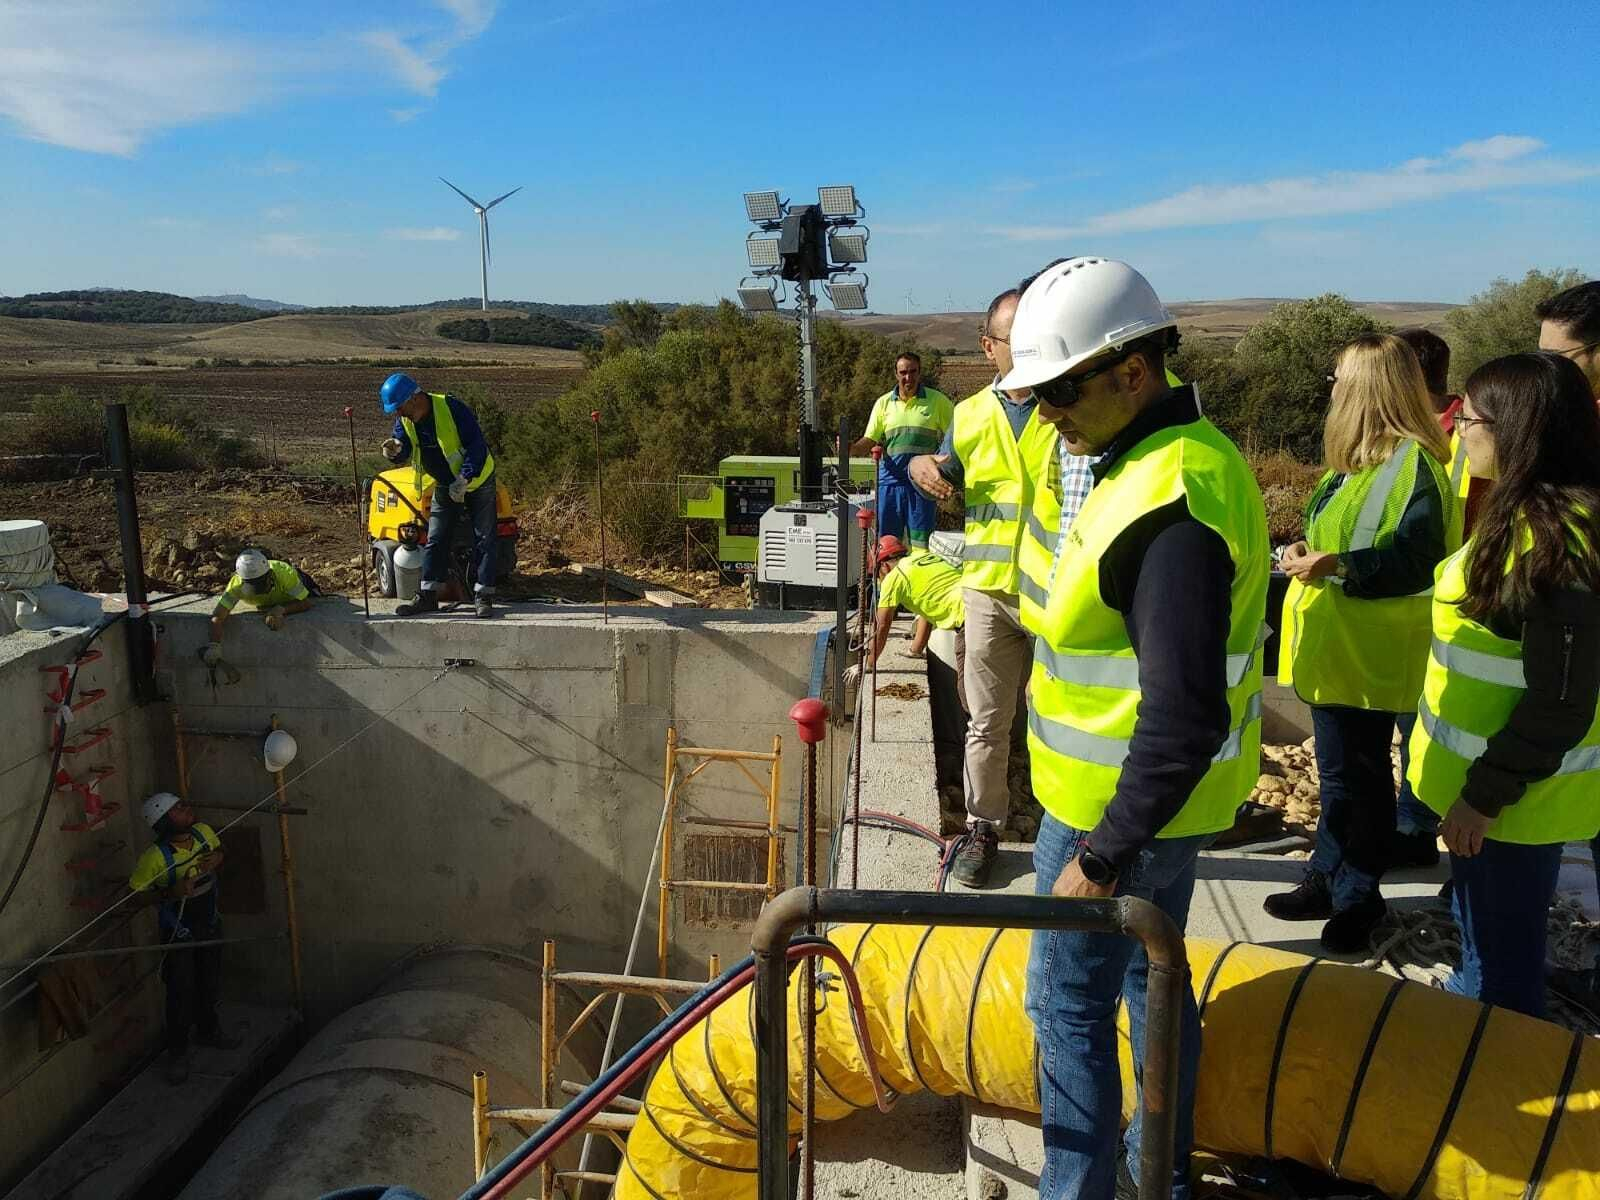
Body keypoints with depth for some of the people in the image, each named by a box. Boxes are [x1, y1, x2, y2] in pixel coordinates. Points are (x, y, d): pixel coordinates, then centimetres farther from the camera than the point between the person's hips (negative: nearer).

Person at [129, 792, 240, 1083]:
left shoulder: (204, 832, -13)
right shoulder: (155, 857, -29)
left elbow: (219, 849, 9)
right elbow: (135, 891, -18)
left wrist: (216, 859, -13)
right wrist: (172, 893, -31)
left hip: (209, 924, 5)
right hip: (178, 932, -5)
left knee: (210, 982, 22)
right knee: (181, 993, 3)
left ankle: (208, 1029, 46)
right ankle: (177, 1053, 24)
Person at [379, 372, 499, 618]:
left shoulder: (450, 408, -25)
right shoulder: (404, 419, -6)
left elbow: (477, 445, -26)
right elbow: (403, 448, -9)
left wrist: (463, 479, -29)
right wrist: (394, 450, -33)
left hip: (477, 480, -6)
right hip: (444, 486, 6)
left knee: (483, 539, -3)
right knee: (435, 540, 6)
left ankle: (483, 596, 1)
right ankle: (428, 595, 11)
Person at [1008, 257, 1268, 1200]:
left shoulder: (1169, 507, -29)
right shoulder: (1193, 452, 4)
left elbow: (1184, 717, -31)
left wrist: (1102, 857, -24)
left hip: (1120, 805, -10)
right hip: (1162, 797, 10)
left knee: (1070, 1002, 6)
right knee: (1151, 977, 24)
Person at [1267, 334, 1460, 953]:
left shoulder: (1412, 463, -18)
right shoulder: (1360, 458, 12)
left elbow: (1417, 561, -24)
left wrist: (1338, 566, -28)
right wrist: (1310, 553, 3)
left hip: (1368, 654, -9)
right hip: (1333, 646, 9)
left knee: (1358, 775, 4)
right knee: (1340, 769, 19)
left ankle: (1357, 896, 20)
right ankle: (1329, 880, 32)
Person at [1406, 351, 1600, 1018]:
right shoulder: (1524, 516, 5)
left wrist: (1485, 794, -18)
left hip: (1512, 794, -9)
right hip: (1480, 775, 9)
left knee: (1501, 958, 9)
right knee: (1478, 935, 26)